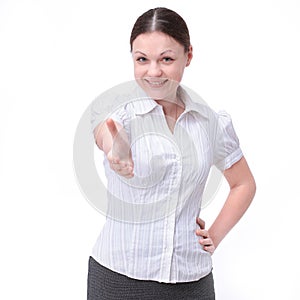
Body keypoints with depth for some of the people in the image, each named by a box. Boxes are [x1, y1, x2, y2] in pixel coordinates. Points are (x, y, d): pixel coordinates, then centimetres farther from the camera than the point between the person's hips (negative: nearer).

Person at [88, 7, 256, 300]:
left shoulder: (211, 122, 1)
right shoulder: (114, 109, -8)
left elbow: (244, 184, 15)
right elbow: (106, 135, -32)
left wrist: (216, 235, 2)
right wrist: (118, 153, -54)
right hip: (119, 275, -2)